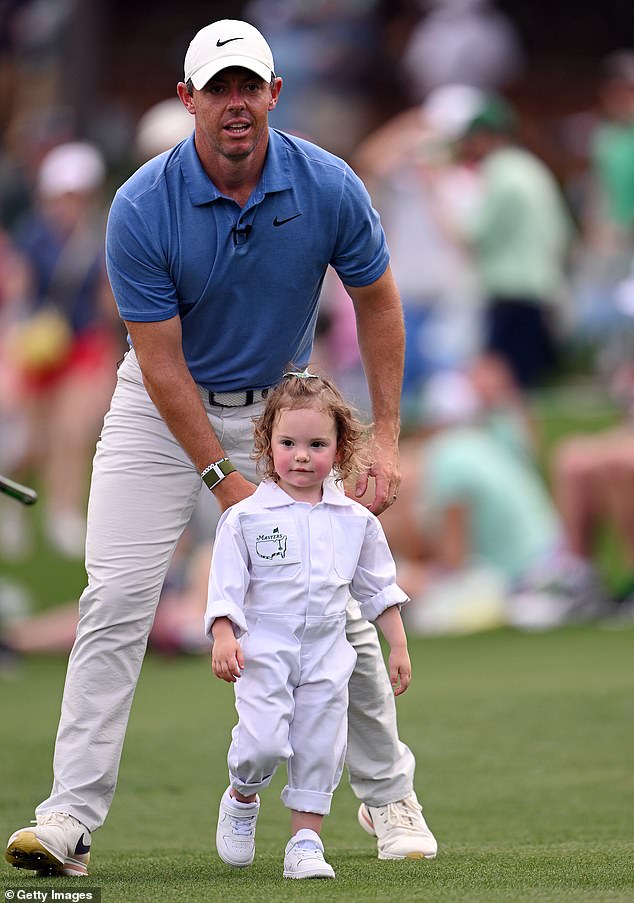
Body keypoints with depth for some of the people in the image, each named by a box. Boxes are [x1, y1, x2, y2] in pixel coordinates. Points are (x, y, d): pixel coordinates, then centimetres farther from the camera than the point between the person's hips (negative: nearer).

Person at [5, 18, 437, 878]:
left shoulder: (330, 188, -18)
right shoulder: (142, 209, -24)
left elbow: (377, 301, -2)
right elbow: (161, 360, -19)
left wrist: (386, 439, -5)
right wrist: (222, 477, -21)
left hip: (280, 404, 2)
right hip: (163, 409, -2)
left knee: (339, 605, 1)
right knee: (116, 599, -13)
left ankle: (389, 795, 21)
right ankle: (70, 816, -14)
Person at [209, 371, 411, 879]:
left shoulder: (355, 521, 6)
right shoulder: (246, 517, -3)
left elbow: (379, 589, 15)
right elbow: (225, 584, -4)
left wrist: (399, 647, 14)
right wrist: (223, 638, -16)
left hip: (327, 651, 3)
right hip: (264, 647, -3)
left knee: (320, 746, 1)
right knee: (264, 742, -15)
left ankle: (306, 838, 9)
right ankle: (241, 800, 15)